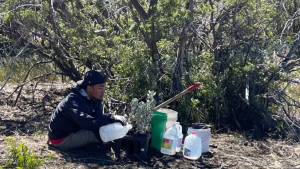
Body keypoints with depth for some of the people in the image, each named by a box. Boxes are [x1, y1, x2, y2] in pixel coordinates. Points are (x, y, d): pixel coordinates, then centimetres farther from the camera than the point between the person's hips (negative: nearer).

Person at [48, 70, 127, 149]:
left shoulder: (94, 98, -6)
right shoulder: (74, 102, -32)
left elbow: (98, 117, -15)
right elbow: (88, 123, -46)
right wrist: (113, 118, -48)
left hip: (74, 130, 9)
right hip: (61, 138, -8)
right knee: (100, 132, -23)